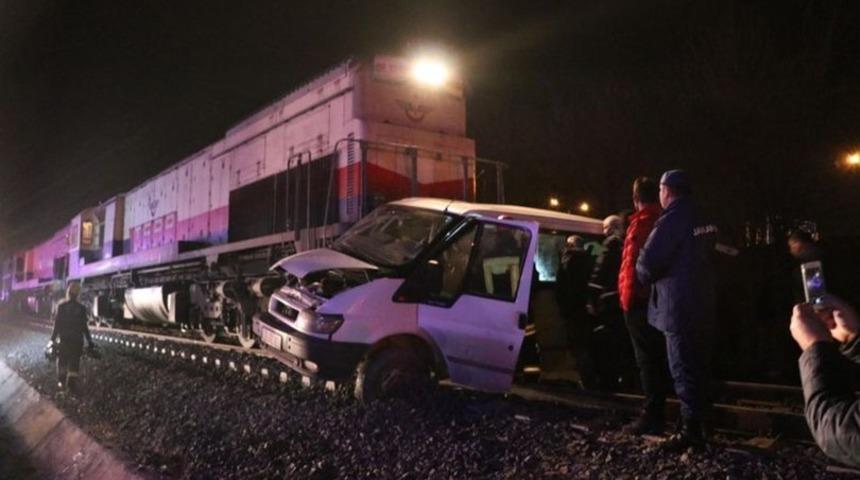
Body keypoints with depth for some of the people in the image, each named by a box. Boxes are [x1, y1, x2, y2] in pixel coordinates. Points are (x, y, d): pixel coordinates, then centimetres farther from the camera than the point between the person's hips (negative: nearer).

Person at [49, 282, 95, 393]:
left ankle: (62, 381, 25)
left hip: (64, 339, 0)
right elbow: (84, 327, -4)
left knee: (62, 361, 17)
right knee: (74, 363, 5)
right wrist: (89, 341, 4)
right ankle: (72, 382, -7)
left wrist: (53, 339, 1)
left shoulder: (61, 306, -8)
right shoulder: (81, 308, -6)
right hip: (77, 340, 0)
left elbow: (57, 325, -7)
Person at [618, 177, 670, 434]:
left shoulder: (641, 223, -12)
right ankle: (658, 413, 20)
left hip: (641, 301, -8)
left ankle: (652, 416, -2)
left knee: (647, 360, -4)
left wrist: (627, 298, -9)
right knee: (659, 359, 13)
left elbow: (633, 264, -17)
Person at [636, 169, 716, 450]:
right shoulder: (699, 218, 13)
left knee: (683, 371, -3)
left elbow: (648, 262, -20)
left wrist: (645, 277, 2)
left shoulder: (671, 220, -14)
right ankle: (697, 420, 26)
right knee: (697, 369, 16)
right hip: (703, 305, 9)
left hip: (679, 308, -9)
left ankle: (690, 431, 1)